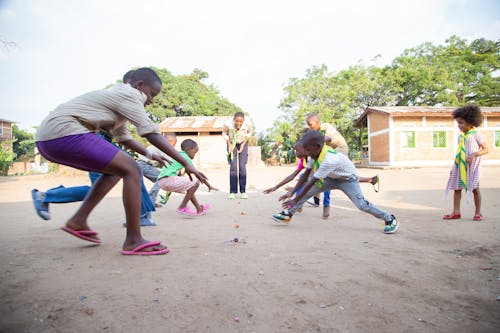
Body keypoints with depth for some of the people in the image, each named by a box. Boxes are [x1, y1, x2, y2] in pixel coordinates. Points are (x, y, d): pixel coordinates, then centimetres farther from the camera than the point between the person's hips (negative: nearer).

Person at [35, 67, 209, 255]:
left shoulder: (115, 95, 25)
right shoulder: (129, 95, -5)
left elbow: (123, 137, 33)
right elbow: (152, 134, -13)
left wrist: (149, 155, 29)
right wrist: (186, 164, -13)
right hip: (65, 133, -11)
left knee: (116, 168, 20)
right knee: (131, 171, -12)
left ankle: (78, 220, 15)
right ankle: (133, 241, -12)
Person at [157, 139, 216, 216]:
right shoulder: (185, 157, -2)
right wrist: (209, 185, 6)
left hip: (161, 181, 10)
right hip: (168, 180, -10)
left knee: (189, 186, 25)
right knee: (196, 183, -10)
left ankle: (199, 208, 28)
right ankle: (182, 208, -5)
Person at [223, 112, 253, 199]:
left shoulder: (248, 124, -28)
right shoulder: (228, 124, -31)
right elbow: (224, 133, -7)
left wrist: (243, 145, -10)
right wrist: (229, 145, -15)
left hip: (243, 143, 1)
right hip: (232, 143, 0)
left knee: (242, 167, -8)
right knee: (233, 167, -9)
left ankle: (243, 191, -1)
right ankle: (232, 191, -2)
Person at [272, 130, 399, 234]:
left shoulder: (329, 159, -40)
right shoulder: (315, 152, -16)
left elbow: (312, 182, -37)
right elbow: (306, 174, -12)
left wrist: (295, 200, -31)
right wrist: (291, 193, -17)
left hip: (348, 178, -7)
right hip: (332, 178, 7)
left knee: (361, 204, -19)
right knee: (307, 191, -7)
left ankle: (390, 219, 2)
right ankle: (288, 214, -1)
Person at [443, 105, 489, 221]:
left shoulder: (476, 134, -2)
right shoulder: (460, 136, 15)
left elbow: (486, 149, -4)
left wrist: (474, 154, -21)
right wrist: (454, 167, 16)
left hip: (471, 165, -6)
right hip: (460, 165, 6)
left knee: (474, 188, -3)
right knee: (457, 188, 4)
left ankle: (478, 213, 8)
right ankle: (456, 212, 9)